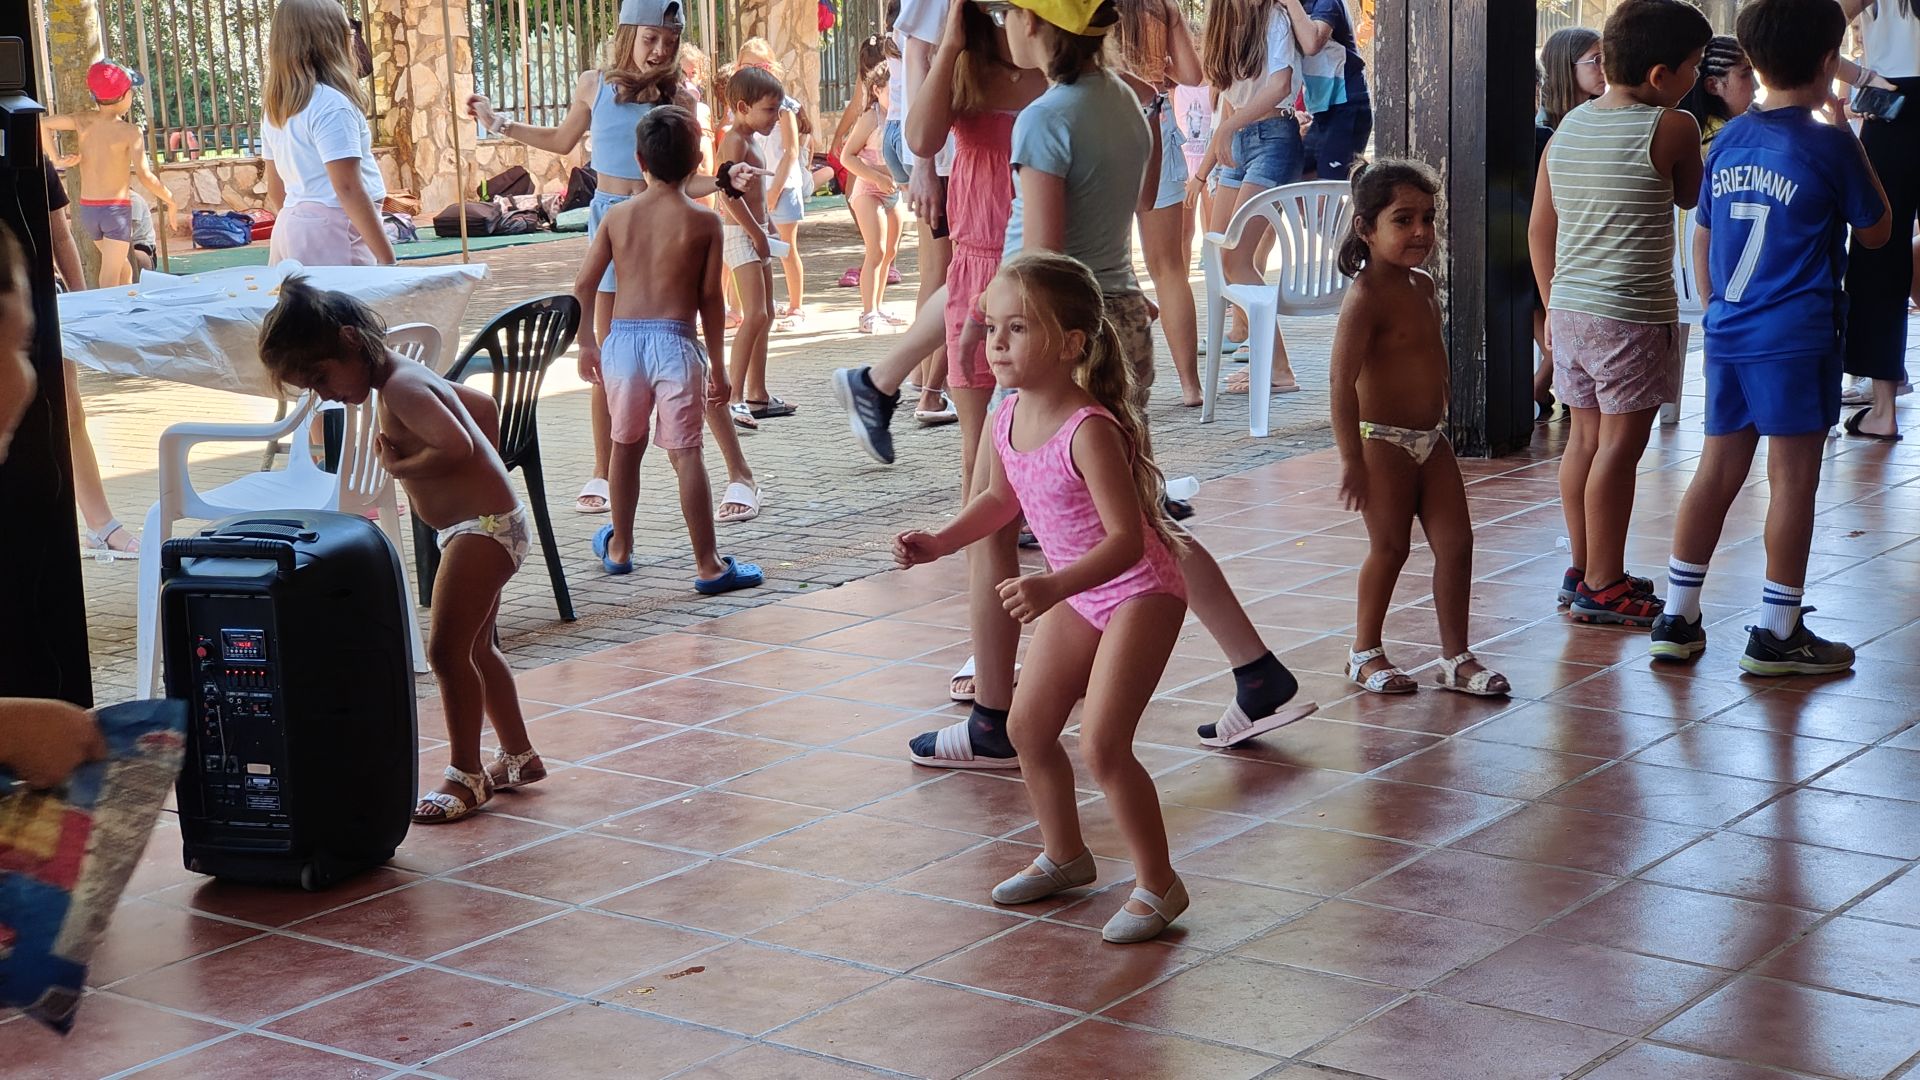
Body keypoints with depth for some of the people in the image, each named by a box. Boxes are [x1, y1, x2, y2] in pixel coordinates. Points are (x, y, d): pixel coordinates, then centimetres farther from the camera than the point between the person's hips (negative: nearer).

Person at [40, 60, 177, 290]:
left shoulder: (83, 121, 1)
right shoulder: (131, 131, -12)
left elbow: (42, 124, -7)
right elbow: (145, 176, -17)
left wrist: (57, 158, -1)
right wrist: (170, 199, -3)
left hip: (87, 208, 5)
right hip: (116, 209, -5)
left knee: (124, 270, 23)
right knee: (110, 280, -5)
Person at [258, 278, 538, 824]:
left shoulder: (400, 387, -19)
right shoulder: (406, 378, 11)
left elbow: (455, 445, -32)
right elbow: (483, 405, 22)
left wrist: (400, 466, -17)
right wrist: (483, 475, 22)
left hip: (483, 527, -11)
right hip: (481, 525, 11)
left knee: (447, 650, -7)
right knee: (476, 648, 19)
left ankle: (466, 774, 3)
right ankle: (518, 757, 31)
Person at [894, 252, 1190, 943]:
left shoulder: (1090, 431, -29)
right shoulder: (1007, 420, -4)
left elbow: (1126, 539, -32)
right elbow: (1000, 500, 16)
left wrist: (1053, 588, -44)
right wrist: (938, 543, 4)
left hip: (1139, 593, -9)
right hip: (1076, 596, 9)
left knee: (1102, 742, -14)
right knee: (1029, 724, 13)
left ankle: (1158, 883, 2)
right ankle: (1065, 855, 33)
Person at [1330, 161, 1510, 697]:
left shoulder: (1423, 286, 8)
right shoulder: (1365, 297, -17)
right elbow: (1343, 380, -21)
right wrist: (1351, 459, -22)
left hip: (1431, 439, 7)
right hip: (1383, 441, -7)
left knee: (1456, 542, 4)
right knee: (1390, 548, 1)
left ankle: (1456, 656, 12)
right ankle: (1365, 652, 19)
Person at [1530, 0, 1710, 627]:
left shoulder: (1568, 126, 8)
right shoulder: (1671, 129, -12)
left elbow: (1540, 231, 12)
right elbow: (1689, 198, 7)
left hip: (1569, 310, 7)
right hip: (1632, 316, -7)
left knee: (1586, 438, 14)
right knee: (1620, 445, -1)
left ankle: (1582, 570, 23)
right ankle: (1604, 588, 3)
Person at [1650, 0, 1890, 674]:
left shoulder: (1728, 140, 8)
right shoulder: (1830, 146, -9)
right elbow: (1876, 233, 3)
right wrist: (1859, 152, 12)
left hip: (1727, 333, 6)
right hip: (1798, 338, -6)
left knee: (1717, 470, 11)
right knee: (1793, 479, 1)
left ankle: (1677, 620, 13)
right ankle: (1776, 636, 6)